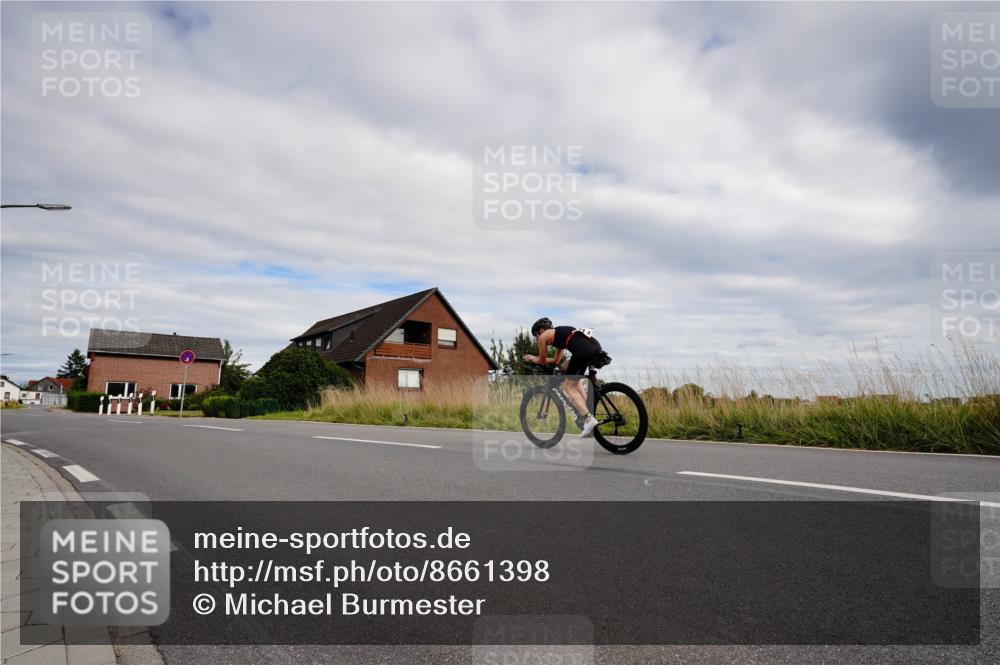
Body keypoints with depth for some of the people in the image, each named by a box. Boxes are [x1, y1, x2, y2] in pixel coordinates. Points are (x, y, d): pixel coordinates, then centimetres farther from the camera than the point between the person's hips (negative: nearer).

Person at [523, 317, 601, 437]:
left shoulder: (544, 336, 15)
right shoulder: (560, 333, 37)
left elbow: (542, 362, 25)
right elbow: (556, 361, 45)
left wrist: (531, 358, 44)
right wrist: (536, 358, 53)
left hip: (583, 350, -8)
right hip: (596, 346, 8)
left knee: (569, 387, 6)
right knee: (575, 381, 29)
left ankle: (589, 419, -9)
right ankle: (584, 412, 22)